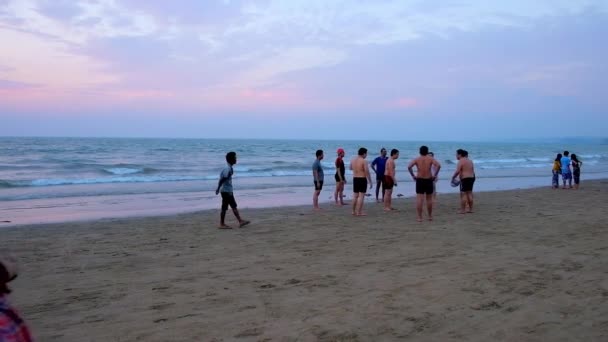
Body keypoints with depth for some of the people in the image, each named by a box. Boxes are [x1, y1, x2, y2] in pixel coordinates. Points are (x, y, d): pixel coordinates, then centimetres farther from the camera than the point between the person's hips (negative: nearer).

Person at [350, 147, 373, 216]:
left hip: (355, 179, 7)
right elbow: (367, 172, -15)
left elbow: (350, 168, 26)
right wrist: (370, 182, -9)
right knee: (361, 196, -3)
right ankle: (359, 212, -4)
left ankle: (354, 211, 20)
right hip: (362, 179, -7)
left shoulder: (353, 160, 6)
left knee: (355, 196, 14)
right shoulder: (364, 161, -14)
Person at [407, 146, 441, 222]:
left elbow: (409, 166, -12)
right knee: (429, 199, 13)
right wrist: (434, 175, -5)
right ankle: (430, 216, 22)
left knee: (419, 199, -2)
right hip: (428, 180, 1)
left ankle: (419, 217, -6)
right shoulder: (430, 158, 2)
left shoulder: (417, 159, 2)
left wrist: (413, 175, -3)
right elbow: (438, 165, -14)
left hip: (419, 180, 0)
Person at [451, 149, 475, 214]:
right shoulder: (470, 160, 17)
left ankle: (462, 210, -7)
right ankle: (471, 209, 15)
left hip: (465, 179, -9)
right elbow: (473, 171, 20)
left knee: (463, 194, -6)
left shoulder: (461, 161, -11)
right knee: (469, 193, 12)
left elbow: (457, 171, -21)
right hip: (472, 178, 9)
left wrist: (453, 178, -10)